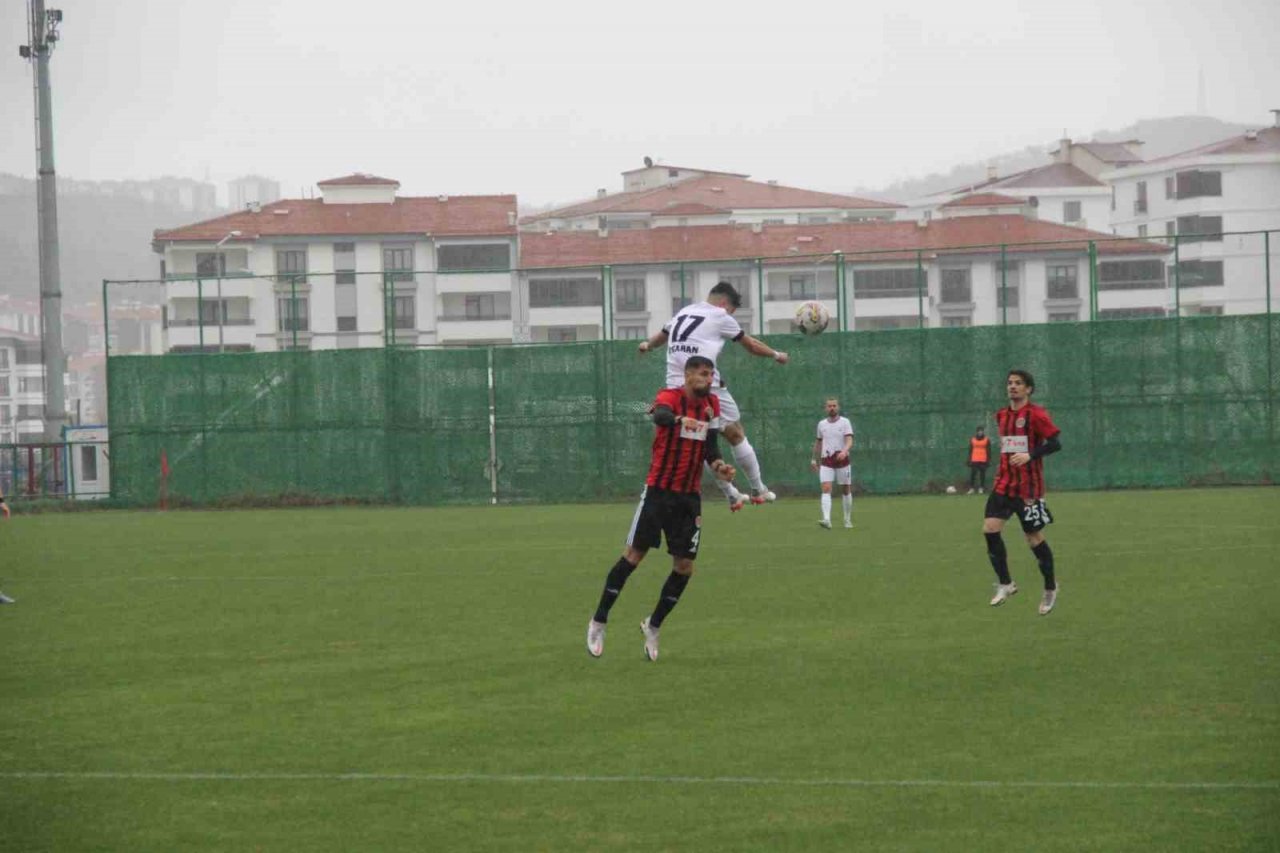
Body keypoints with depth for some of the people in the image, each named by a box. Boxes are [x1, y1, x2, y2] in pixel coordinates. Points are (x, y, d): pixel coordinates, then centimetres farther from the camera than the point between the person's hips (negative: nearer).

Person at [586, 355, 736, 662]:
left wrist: (718, 465, -14)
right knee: (633, 556, -4)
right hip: (659, 490, -5)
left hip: (690, 497, 5)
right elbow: (661, 415, -37)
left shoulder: (712, 405, 6)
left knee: (685, 567, 1)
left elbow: (710, 446, 9)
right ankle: (598, 622, 9)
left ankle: (653, 626, 20)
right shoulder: (671, 396, -13)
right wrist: (681, 420, -59)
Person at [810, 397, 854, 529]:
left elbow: (849, 441, -14)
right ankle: (826, 520, -27)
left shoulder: (845, 422, -3)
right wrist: (814, 459, 21)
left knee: (846, 490, 7)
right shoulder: (821, 424, 9)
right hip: (826, 462, 2)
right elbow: (818, 442, 21)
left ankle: (848, 520, 23)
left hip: (842, 460, -2)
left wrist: (844, 451, -33)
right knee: (826, 489, -15)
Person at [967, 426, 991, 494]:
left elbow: (989, 451, 5)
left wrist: (989, 460, 0)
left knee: (982, 475, 0)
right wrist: (969, 460, 7)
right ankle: (971, 488, 1)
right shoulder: (972, 440, 9)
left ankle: (981, 488, 6)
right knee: (972, 474, -3)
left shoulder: (987, 440, 5)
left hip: (983, 461, -1)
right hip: (974, 461, 1)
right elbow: (970, 451, 12)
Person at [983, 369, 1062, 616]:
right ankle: (1005, 584, -1)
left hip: (1029, 488, -6)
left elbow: (1055, 444, -15)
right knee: (990, 527, -12)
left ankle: (1050, 588, 21)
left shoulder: (1035, 414, -9)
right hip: (1003, 484, 6)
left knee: (1035, 538, 2)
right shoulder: (1002, 416, 13)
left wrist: (1029, 455, -27)